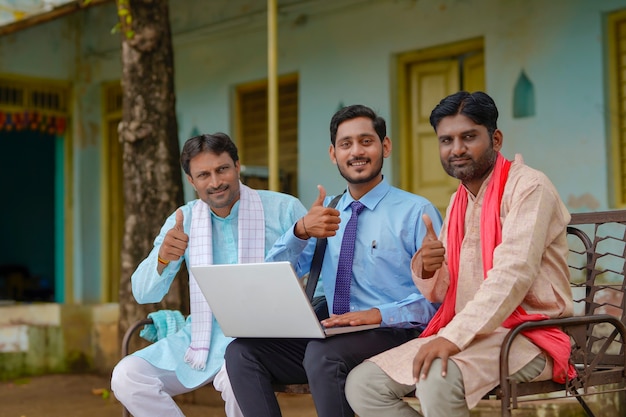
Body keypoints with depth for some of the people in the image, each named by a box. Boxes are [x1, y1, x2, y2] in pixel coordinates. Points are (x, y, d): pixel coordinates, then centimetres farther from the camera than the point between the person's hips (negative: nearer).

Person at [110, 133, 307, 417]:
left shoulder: (283, 209, -3)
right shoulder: (184, 220, 6)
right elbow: (144, 293, 0)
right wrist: (163, 258, -21)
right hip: (203, 337, 4)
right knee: (127, 377, -15)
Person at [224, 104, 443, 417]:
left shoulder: (417, 211, -1)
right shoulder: (326, 213, 16)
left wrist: (380, 314, -22)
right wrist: (301, 230, -12)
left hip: (398, 335, -5)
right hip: (333, 336, 6)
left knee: (323, 353, -34)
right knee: (241, 352, -14)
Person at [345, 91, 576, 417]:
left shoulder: (528, 187, -9)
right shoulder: (458, 202, 16)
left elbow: (513, 275, -23)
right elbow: (441, 292, 16)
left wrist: (453, 336, -31)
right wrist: (425, 269, -8)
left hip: (528, 336, -7)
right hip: (468, 336, 8)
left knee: (438, 377, -35)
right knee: (362, 384, -8)